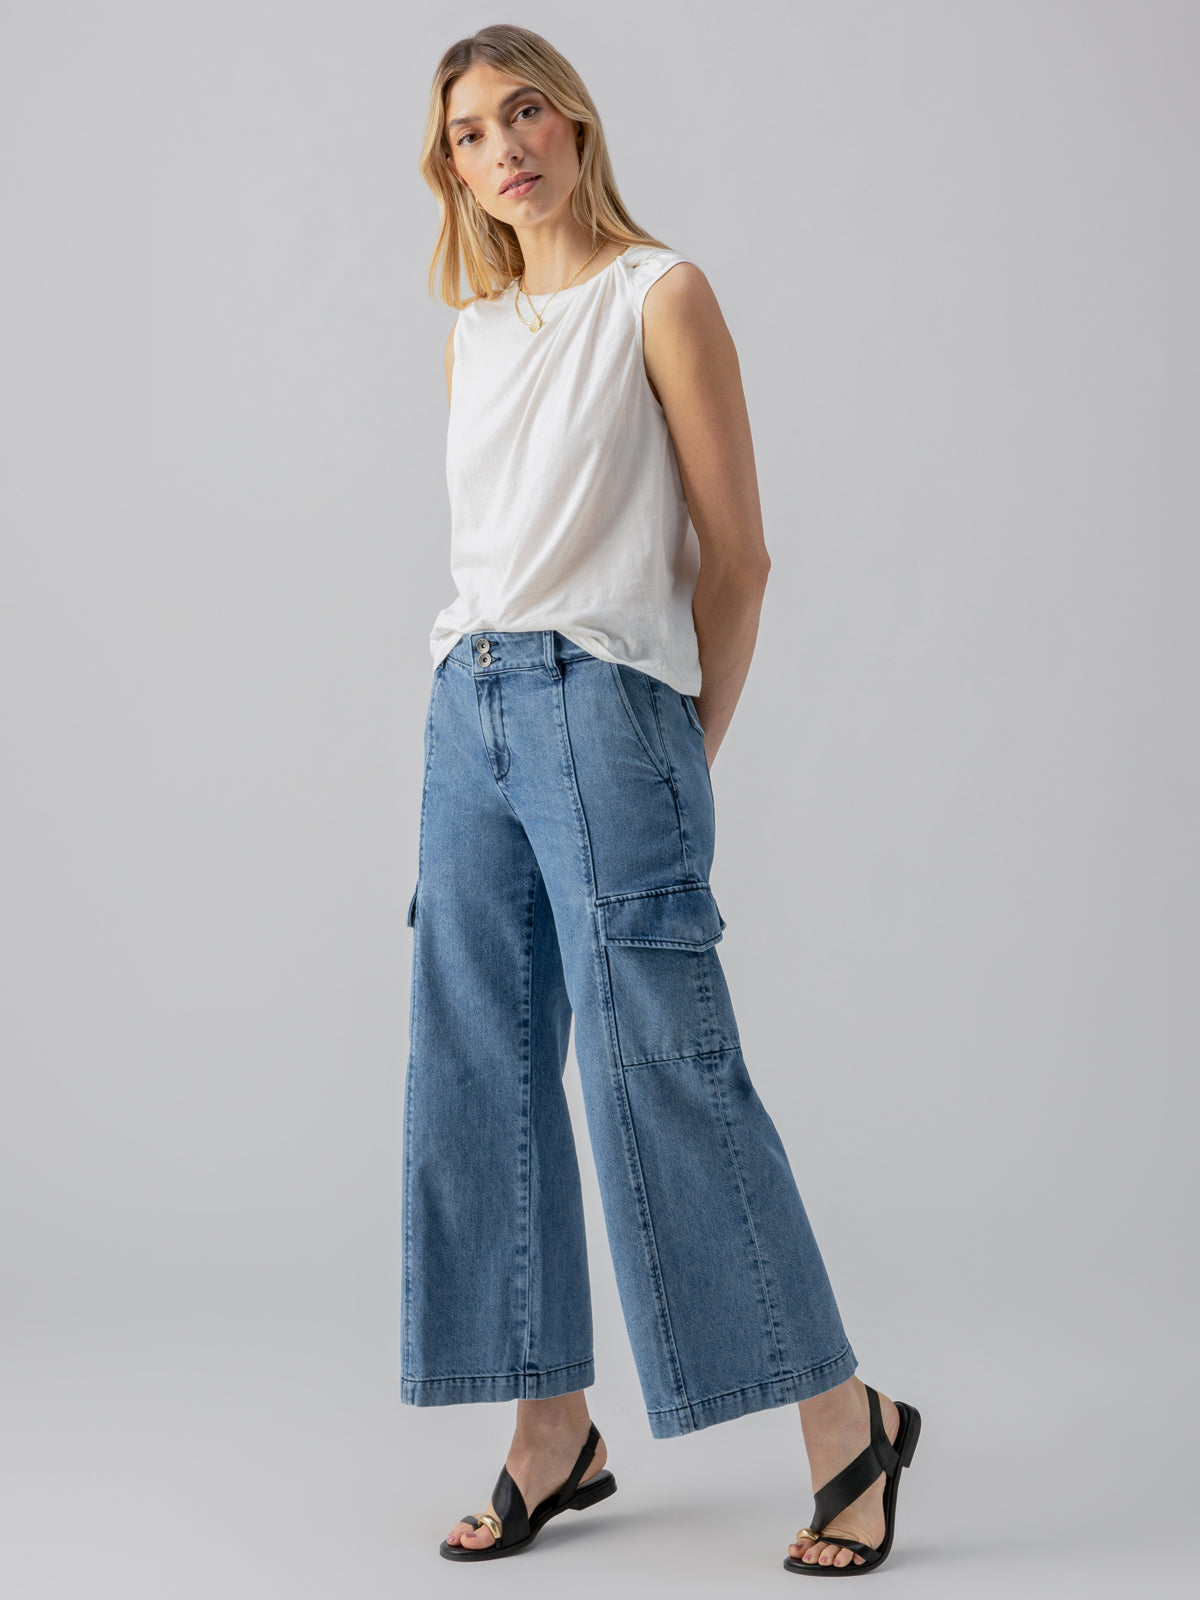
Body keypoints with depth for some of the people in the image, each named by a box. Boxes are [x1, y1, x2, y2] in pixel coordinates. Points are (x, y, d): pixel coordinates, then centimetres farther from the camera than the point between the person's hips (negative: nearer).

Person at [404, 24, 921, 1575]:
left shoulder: (661, 296, -1)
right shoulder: (473, 336, 17)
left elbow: (736, 556, -2)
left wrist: (685, 749, -1)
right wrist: (487, 692, 12)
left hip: (604, 704, -7)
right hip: (468, 712, 7)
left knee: (656, 1069, -9)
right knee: (481, 1072, 4)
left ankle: (846, 1421, 2)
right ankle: (554, 1432, 14)